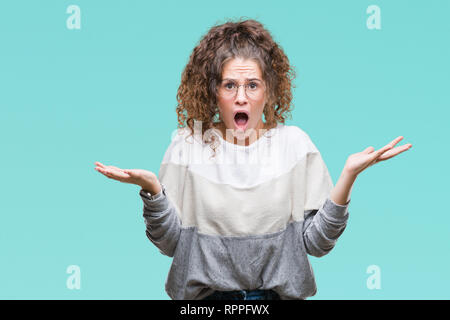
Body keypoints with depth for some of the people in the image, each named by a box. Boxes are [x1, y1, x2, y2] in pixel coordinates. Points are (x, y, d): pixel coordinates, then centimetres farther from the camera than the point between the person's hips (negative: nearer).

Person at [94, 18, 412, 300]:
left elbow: (315, 243, -3)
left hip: (278, 294, 1)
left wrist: (349, 175, -12)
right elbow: (170, 242, -1)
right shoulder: (187, 144, 0)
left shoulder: (294, 142, 1)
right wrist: (151, 188, -16)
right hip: (204, 296, -1)